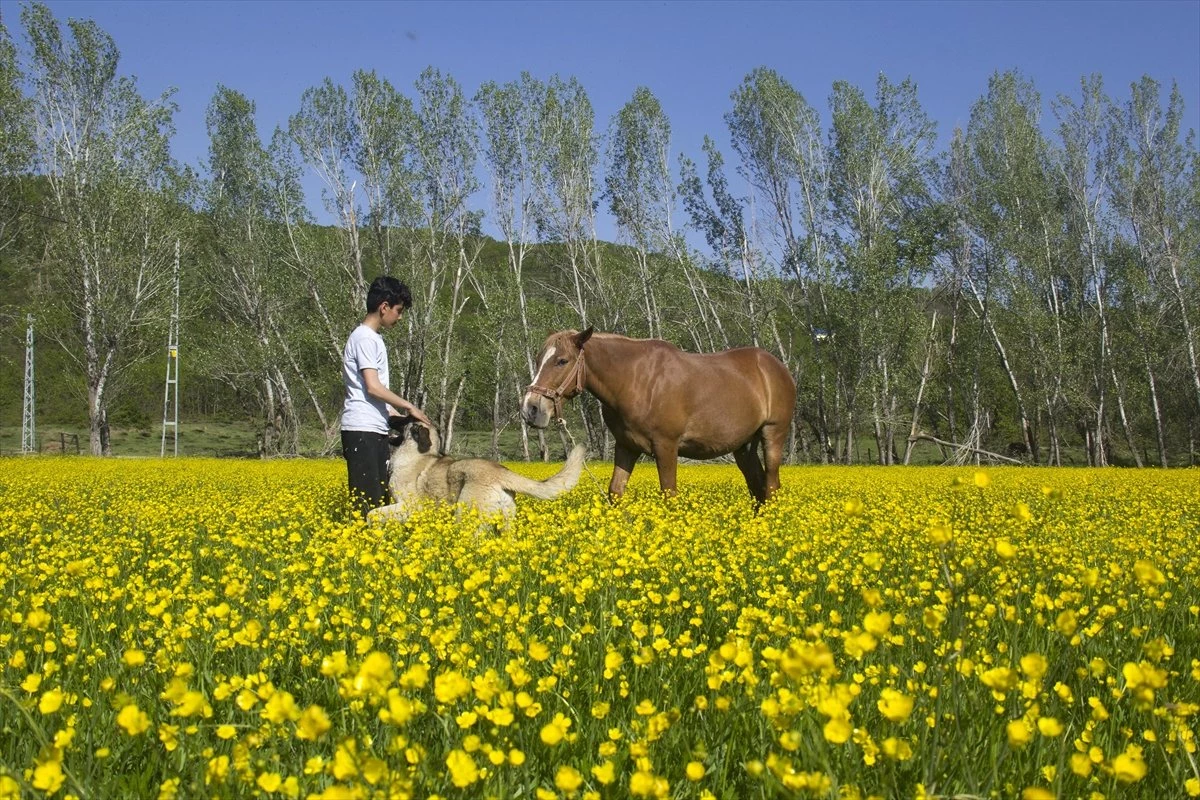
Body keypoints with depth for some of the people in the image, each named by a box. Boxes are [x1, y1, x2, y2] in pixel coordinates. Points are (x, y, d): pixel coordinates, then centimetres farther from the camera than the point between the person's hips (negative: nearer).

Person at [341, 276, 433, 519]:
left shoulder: (374, 338, 18)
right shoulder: (365, 338, -11)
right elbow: (373, 387, -18)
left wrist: (397, 413, 15)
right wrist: (409, 407, -10)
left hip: (376, 430, 10)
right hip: (362, 430, -10)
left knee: (381, 495, 8)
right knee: (365, 498, -12)